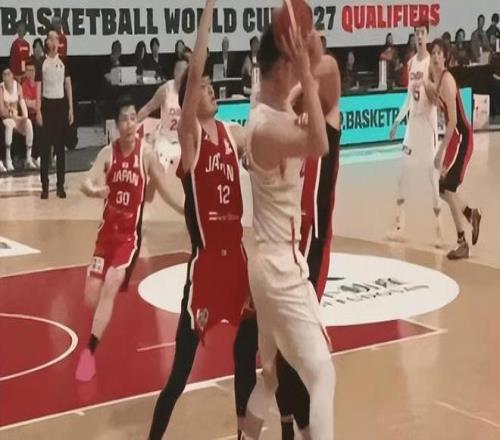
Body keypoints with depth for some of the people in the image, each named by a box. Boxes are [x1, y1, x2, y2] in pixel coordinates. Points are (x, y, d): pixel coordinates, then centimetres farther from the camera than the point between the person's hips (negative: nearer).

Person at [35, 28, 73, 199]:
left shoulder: (64, 62, 5)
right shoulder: (42, 63, -2)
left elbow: (68, 86, 7)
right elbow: (38, 89, -2)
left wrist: (71, 108, 1)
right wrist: (38, 111, -8)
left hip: (61, 104, 2)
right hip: (47, 105, -2)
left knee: (61, 146, 5)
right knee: (45, 146, -1)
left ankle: (60, 185, 10)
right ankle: (44, 186, 4)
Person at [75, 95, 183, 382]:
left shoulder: (146, 152, -9)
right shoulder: (108, 153, -3)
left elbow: (164, 189, -4)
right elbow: (87, 183, -14)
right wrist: (94, 190, -37)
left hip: (130, 234, -3)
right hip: (107, 231, 3)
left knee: (110, 287, -21)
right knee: (92, 297, 4)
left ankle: (90, 351, -15)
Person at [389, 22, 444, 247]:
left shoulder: (432, 62, -9)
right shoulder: (411, 62, 12)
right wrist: (398, 119, 16)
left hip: (428, 122, -7)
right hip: (412, 122, 7)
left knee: (433, 175, -6)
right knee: (403, 172, 7)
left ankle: (438, 229, -1)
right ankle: (400, 225, 15)